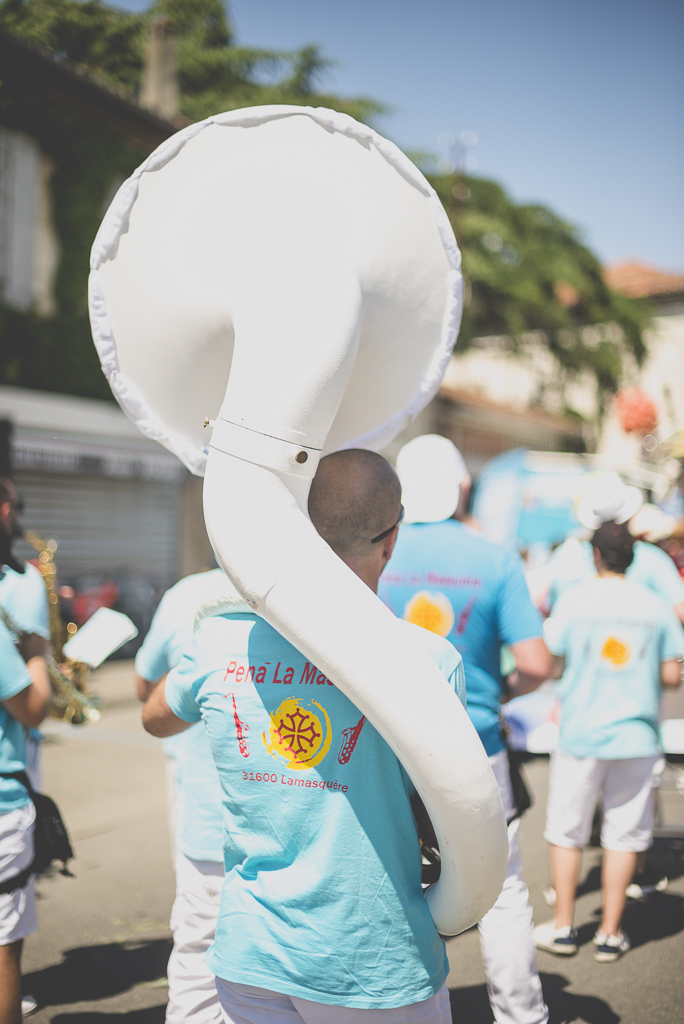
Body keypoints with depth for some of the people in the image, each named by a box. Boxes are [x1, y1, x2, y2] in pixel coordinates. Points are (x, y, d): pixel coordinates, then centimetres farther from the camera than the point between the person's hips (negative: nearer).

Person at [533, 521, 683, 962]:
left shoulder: (574, 600, -6)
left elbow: (551, 665, -7)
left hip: (581, 734, -1)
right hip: (637, 737, 1)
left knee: (568, 831, 11)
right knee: (624, 835, 10)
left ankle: (563, 927, 19)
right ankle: (610, 933, 16)